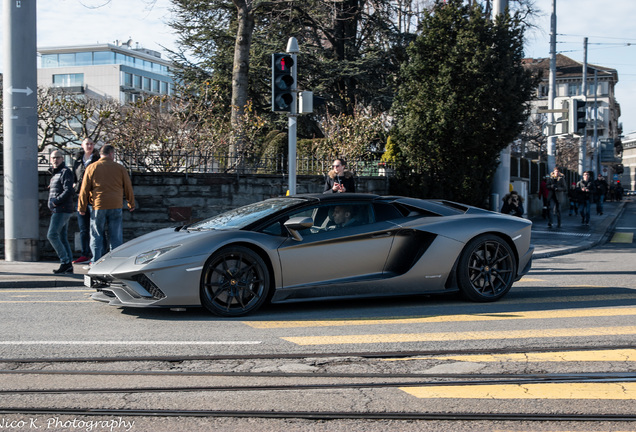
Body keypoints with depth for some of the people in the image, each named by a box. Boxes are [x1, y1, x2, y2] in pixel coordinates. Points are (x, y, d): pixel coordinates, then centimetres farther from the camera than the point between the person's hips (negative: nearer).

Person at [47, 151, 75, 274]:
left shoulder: (65, 172, -8)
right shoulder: (55, 174, 22)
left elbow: (68, 191, -19)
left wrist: (55, 201, -18)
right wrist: (53, 203, 9)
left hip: (62, 210, -10)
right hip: (59, 210, 10)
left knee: (52, 235, -14)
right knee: (62, 238, 8)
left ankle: (65, 262, -13)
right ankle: (69, 266, 9)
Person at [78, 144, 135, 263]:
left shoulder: (91, 168, 3)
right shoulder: (120, 168, 5)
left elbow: (84, 190, 2)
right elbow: (128, 188, 9)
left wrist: (82, 207, 8)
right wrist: (131, 204, 20)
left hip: (98, 206, 0)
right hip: (116, 206, 0)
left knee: (96, 236, 6)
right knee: (116, 237, 6)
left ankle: (96, 262, 4)